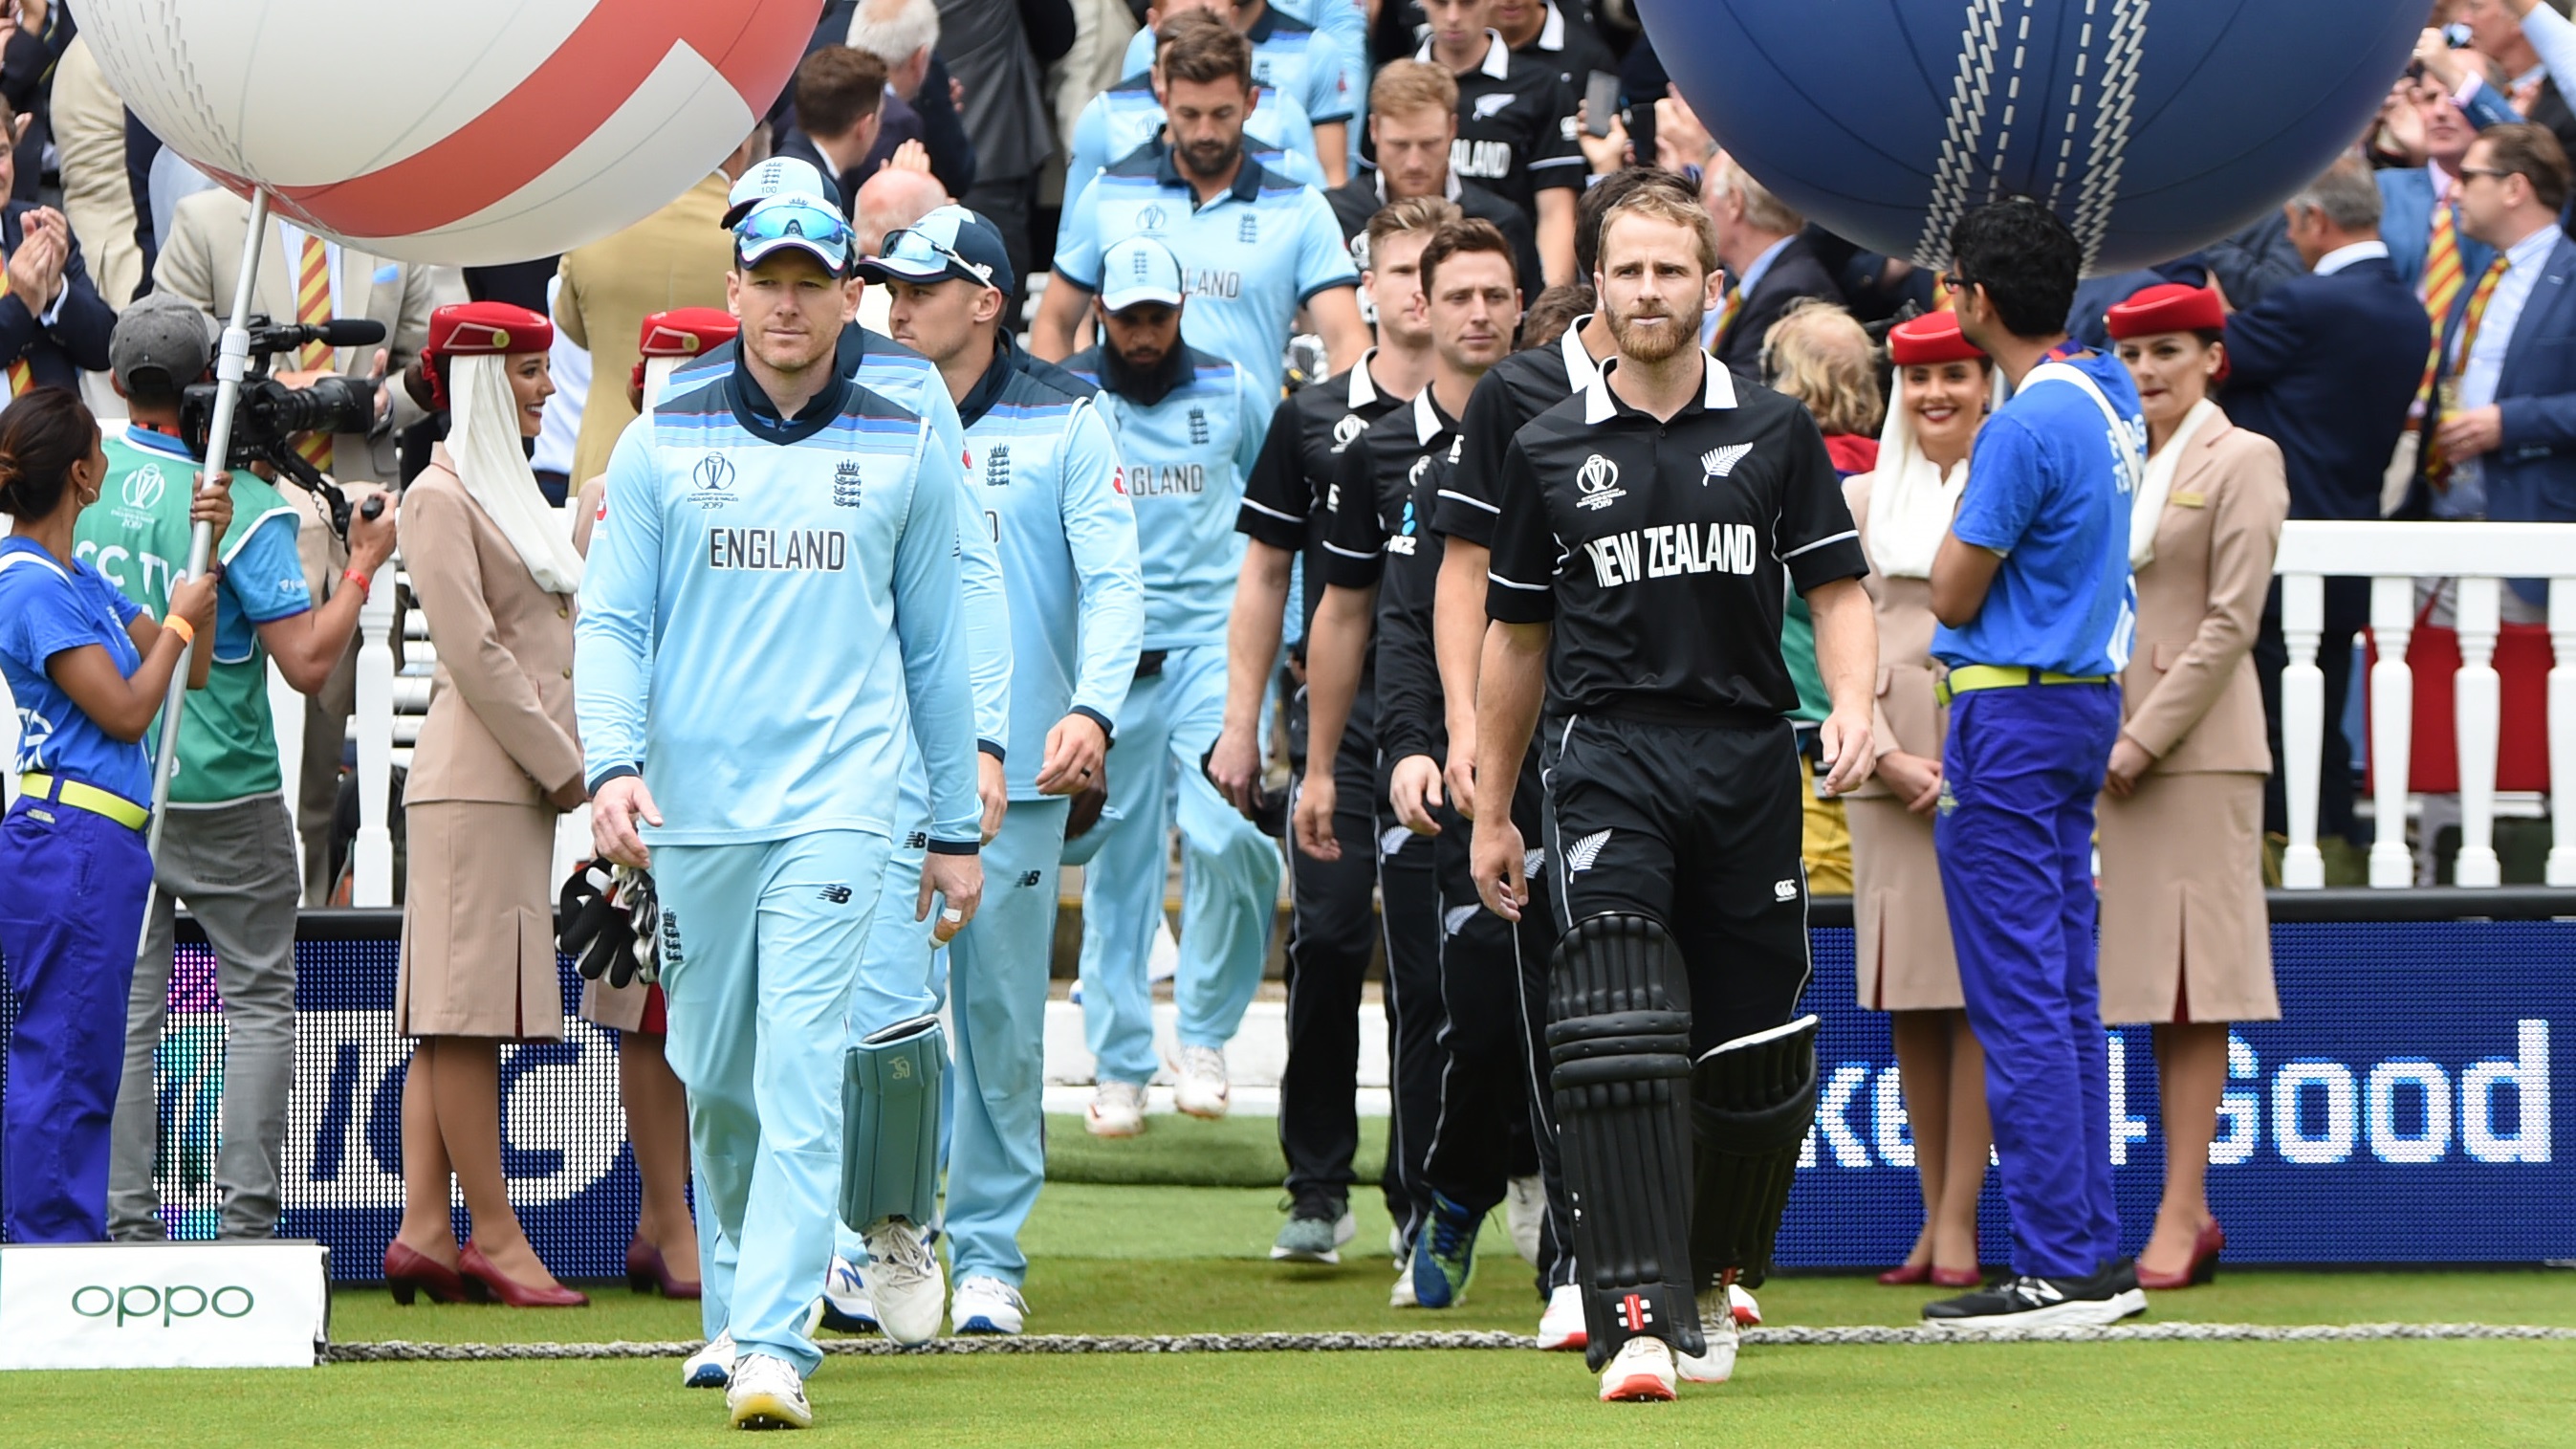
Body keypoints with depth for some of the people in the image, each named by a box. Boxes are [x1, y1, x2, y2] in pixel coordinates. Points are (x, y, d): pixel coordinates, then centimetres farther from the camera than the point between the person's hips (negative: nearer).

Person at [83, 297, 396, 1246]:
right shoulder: (243, 504, -14)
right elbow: (307, 662, -16)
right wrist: (362, 566, -3)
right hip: (223, 793, -4)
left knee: (122, 1004, 7)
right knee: (258, 998, 7)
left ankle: (126, 1224, 4)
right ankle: (246, 1219, -1)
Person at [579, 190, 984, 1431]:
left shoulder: (906, 455, 9)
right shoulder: (660, 446, 8)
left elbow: (935, 649, 13)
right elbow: (610, 623, 4)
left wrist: (956, 829, 13)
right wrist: (612, 763, -13)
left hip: (834, 805, -2)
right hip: (691, 810, 2)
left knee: (801, 1074, -14)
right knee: (716, 1082, 8)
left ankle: (775, 1344, -20)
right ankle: (739, 1303, 28)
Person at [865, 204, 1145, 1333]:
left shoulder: (1063, 425, 4)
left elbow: (1113, 582, -2)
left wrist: (1092, 707, -18)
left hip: (1018, 771, -1)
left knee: (1002, 1016, 2)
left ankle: (988, 1256, 10)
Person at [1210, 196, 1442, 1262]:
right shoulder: (1314, 418, 10)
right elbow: (1264, 578, 14)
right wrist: (1241, 722, 8)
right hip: (1336, 722, 1)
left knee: (1429, 966, -1)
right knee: (1326, 938, -10)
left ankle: (1421, 1200, 6)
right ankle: (1317, 1188, 1)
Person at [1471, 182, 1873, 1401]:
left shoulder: (1776, 434, 9)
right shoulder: (1550, 451, 10)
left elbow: (1835, 589, 9)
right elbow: (1517, 636, 17)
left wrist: (1853, 702, -12)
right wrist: (1492, 811, 18)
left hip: (1748, 760, 1)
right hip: (1607, 756, -1)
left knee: (1755, 1058, 5)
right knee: (1615, 1044, -18)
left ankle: (1712, 1276, 29)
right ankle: (1633, 1318, -22)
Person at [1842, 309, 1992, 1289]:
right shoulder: (1862, 500, 14)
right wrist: (1886, 755, -4)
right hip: (1887, 758, 3)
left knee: (1976, 988, -7)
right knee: (1906, 1002, 3)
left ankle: (1960, 1219, -6)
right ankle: (1932, 1216, 8)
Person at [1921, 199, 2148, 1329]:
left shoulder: (2026, 427, -18)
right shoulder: (2108, 402, 9)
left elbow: (1954, 597, -13)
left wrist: (1962, 507, 4)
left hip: (2012, 717, -9)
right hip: (2088, 701, 9)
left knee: (2017, 1002, -7)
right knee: (2066, 994, 13)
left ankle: (2057, 1267, -8)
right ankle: (2095, 1251, 15)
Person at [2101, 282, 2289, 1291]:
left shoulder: (2243, 461, -2)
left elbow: (2230, 622, -9)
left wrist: (2145, 738, -13)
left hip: (2197, 744, -6)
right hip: (2113, 744, 6)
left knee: (2191, 984, -7)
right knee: (2152, 982, 5)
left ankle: (2181, 1216, -9)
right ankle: (2189, 1211, 8)